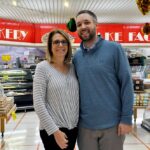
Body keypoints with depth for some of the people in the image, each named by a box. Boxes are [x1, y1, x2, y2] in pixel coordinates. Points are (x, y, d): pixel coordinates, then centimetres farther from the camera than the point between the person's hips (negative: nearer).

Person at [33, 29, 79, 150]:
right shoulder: (43, 67, -9)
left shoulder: (73, 67, 5)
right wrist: (55, 131, -14)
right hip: (53, 130, -4)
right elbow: (38, 104, -13)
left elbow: (77, 98, 11)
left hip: (73, 128, 5)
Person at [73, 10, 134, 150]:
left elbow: (126, 83, -7)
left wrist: (126, 118, -11)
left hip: (112, 123, -3)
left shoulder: (114, 48, -6)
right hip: (84, 124, 3)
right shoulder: (76, 57, 4)